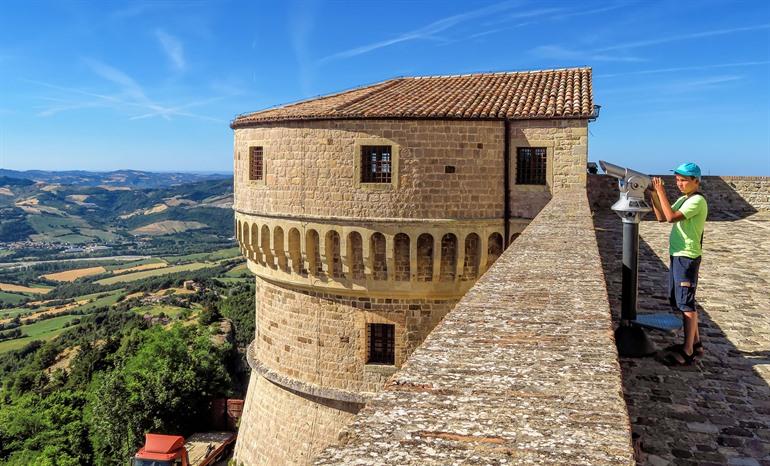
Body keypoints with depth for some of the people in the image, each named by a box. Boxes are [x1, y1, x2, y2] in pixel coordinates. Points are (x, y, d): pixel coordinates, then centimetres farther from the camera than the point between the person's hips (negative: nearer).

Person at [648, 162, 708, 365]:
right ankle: (695, 342, 28)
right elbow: (662, 217, 12)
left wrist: (661, 192, -21)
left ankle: (688, 351, -1)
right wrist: (654, 195, 2)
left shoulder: (697, 201, -15)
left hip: (688, 257, -10)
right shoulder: (683, 199, 14)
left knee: (686, 303, -6)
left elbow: (672, 217, -26)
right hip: (677, 255, 10)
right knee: (678, 301, 16)